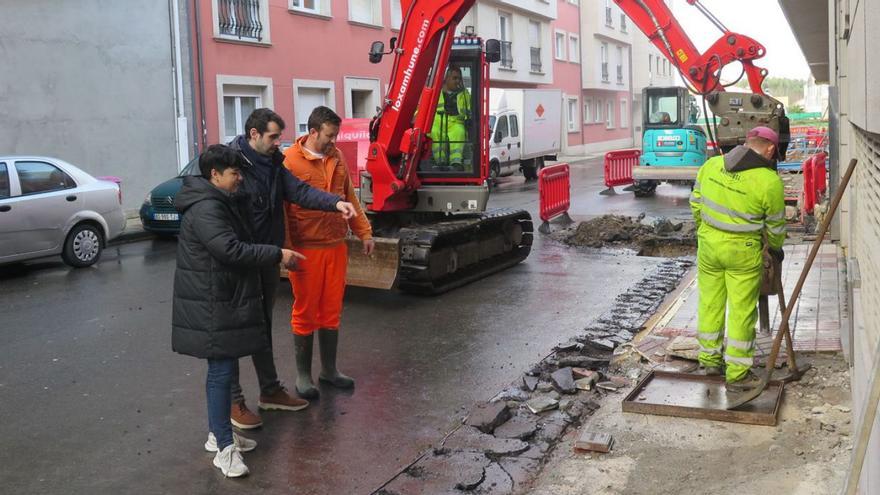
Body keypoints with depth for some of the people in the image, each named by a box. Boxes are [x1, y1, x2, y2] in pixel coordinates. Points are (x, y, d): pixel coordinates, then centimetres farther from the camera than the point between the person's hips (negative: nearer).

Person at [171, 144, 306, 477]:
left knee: (221, 369, 16)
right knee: (221, 371, -7)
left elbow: (241, 241, 24)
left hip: (224, 301, 10)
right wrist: (277, 255, -22)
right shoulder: (205, 208, -19)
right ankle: (225, 448, -1)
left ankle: (217, 434, 27)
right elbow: (231, 250, -28)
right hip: (212, 307, -10)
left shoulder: (222, 203, 15)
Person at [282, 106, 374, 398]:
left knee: (332, 311, 13)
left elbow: (349, 197, 18)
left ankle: (329, 369, 27)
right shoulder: (290, 161, -10)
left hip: (336, 247, 6)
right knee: (305, 313, 5)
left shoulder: (337, 158, 10)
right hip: (306, 250, -6)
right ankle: (303, 374, 18)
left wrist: (364, 232, 14)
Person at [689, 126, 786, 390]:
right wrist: (775, 248, 16)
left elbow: (696, 203, 7)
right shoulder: (769, 181, -15)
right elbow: (775, 226, -4)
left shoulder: (711, 165, -3)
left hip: (708, 244, 5)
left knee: (710, 303, 17)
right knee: (742, 311, 5)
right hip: (743, 251, -4)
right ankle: (737, 374, 12)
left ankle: (709, 359, 31)